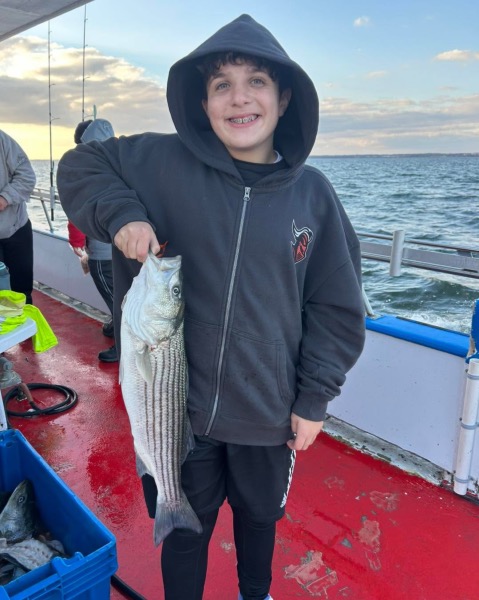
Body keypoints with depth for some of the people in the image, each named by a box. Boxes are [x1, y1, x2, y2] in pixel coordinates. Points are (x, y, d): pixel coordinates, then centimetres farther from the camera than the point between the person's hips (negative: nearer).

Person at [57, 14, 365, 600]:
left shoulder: (312, 191, -6)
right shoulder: (163, 163, -10)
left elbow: (335, 308, -1)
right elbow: (78, 167, 5)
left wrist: (314, 400, -3)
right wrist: (121, 213, -15)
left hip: (269, 414, 2)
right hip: (180, 405, -1)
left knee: (259, 520, 28)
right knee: (183, 530, 23)